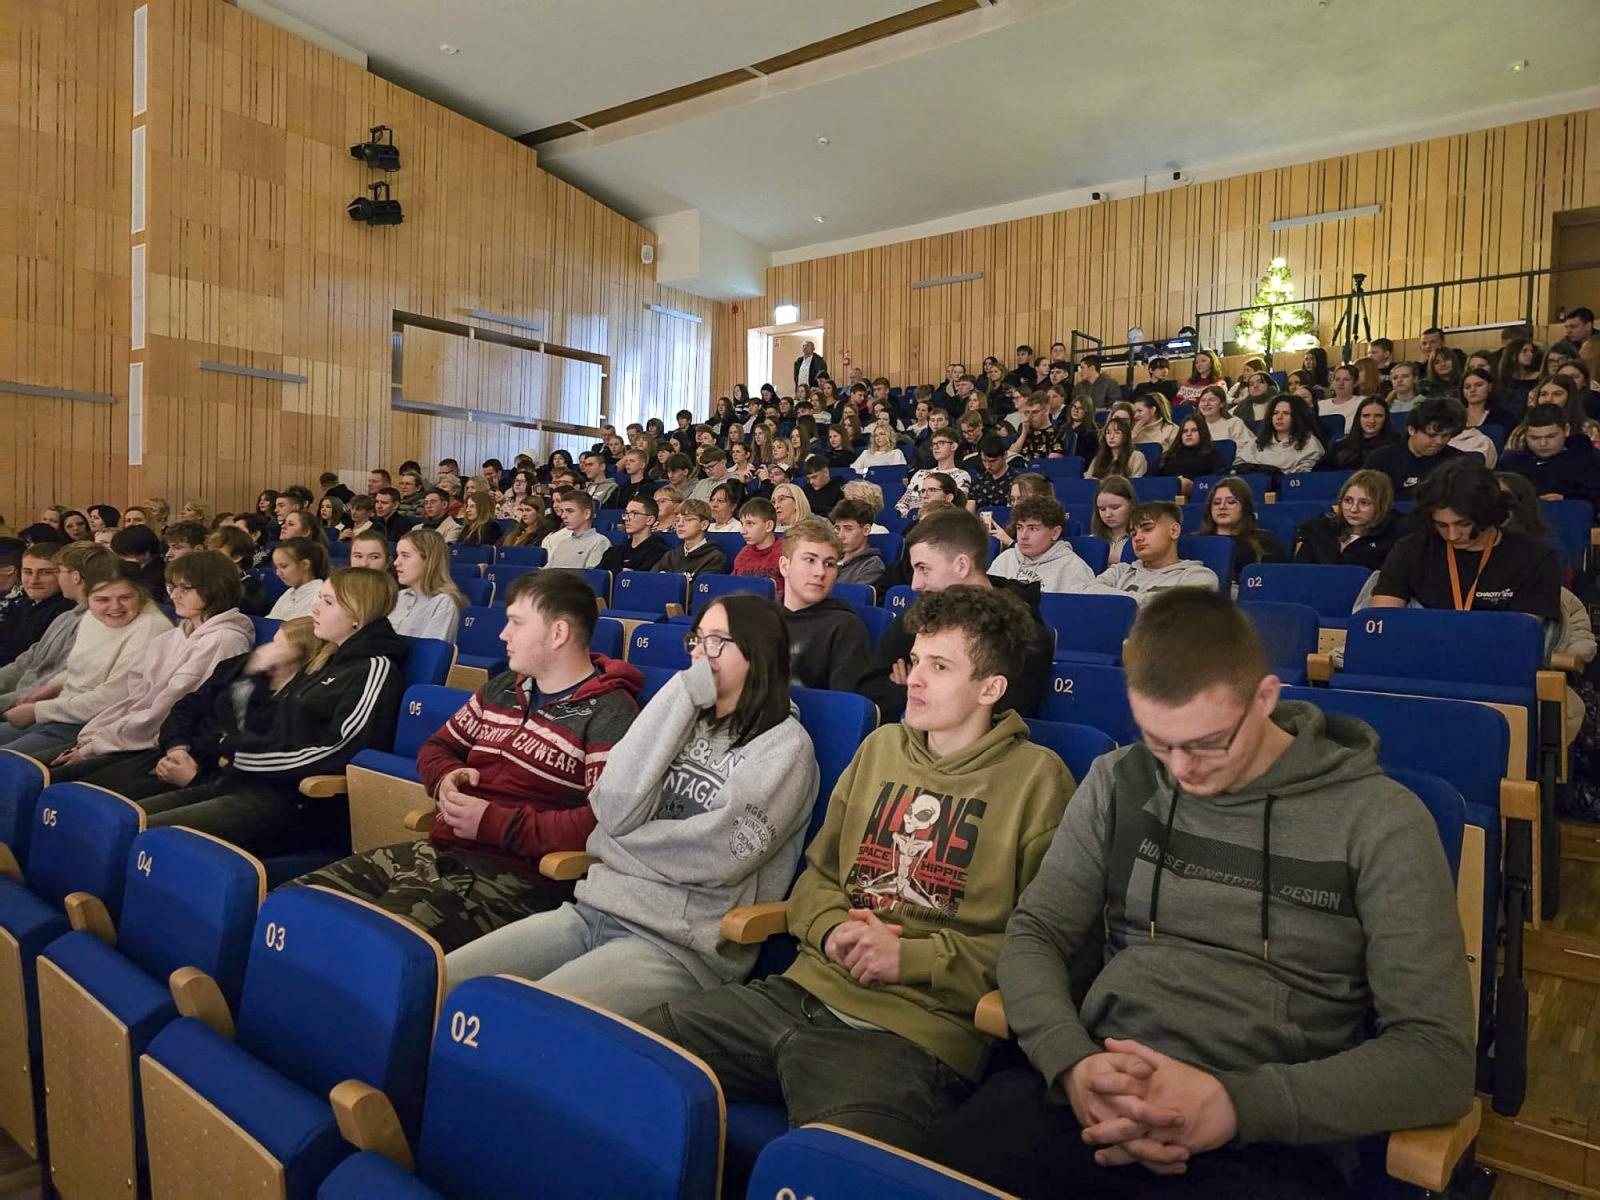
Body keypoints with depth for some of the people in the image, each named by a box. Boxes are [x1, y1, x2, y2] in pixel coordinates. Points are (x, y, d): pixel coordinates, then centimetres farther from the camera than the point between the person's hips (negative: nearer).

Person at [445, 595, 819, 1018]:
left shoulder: (784, 746, -4)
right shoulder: (687, 722, 12)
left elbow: (717, 855, -16)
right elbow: (614, 809, -4)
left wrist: (614, 843, -2)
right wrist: (681, 697, -7)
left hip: (680, 943, -6)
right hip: (594, 909, 6)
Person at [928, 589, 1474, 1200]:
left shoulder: (1377, 819, -3)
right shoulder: (1118, 783, 5)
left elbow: (1439, 1055, -6)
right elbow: (1032, 935, 8)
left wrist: (1235, 1101, -19)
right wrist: (1072, 1063, -13)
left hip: (1270, 1135, -2)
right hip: (1094, 1090, 3)